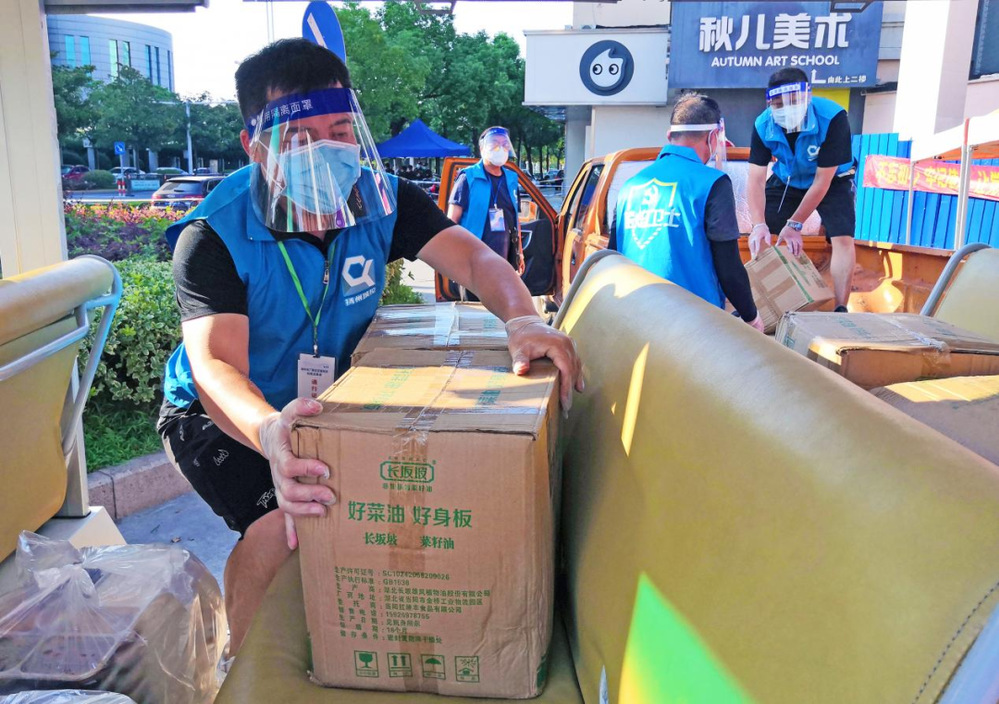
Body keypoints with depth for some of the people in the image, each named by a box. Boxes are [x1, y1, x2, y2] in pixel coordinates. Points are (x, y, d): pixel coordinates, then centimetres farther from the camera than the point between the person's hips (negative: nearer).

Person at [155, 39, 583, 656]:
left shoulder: (381, 199, -15)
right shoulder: (215, 236, -28)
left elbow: (474, 258, -20)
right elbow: (216, 367, -39)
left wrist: (523, 320, -43)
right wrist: (270, 433, -62)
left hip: (322, 401, 5)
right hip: (218, 417, -5)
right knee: (285, 524, -27)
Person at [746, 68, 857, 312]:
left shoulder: (833, 118, -35)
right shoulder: (763, 125, -25)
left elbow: (822, 180, -30)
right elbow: (755, 180, -26)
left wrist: (794, 224, -28)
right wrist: (759, 225, -40)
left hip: (832, 181, -3)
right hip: (786, 181, 3)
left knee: (843, 239, -19)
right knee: (760, 237, -3)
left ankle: (840, 310, -12)